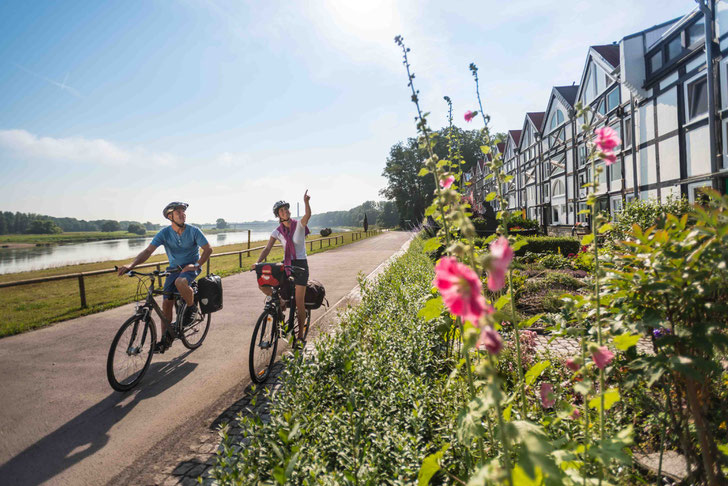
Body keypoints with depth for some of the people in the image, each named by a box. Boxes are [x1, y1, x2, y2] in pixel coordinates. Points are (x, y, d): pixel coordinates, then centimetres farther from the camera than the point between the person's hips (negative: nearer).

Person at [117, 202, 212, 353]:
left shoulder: (193, 231, -13)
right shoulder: (165, 233, -10)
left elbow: (208, 249, -10)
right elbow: (148, 251, -18)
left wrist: (196, 265, -21)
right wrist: (131, 265, -33)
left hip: (190, 267, -3)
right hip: (174, 269, 3)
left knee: (180, 282, -37)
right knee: (166, 304, -2)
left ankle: (192, 308, -9)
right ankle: (166, 339, 12)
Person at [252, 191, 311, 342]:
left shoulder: (299, 225, -8)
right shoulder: (277, 231, 1)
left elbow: (308, 215, -29)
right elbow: (267, 248, -8)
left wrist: (306, 202, -49)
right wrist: (257, 263, -24)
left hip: (300, 264, -4)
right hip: (285, 264, 4)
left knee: (299, 302, -5)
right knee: (262, 284, -12)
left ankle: (300, 335, 13)